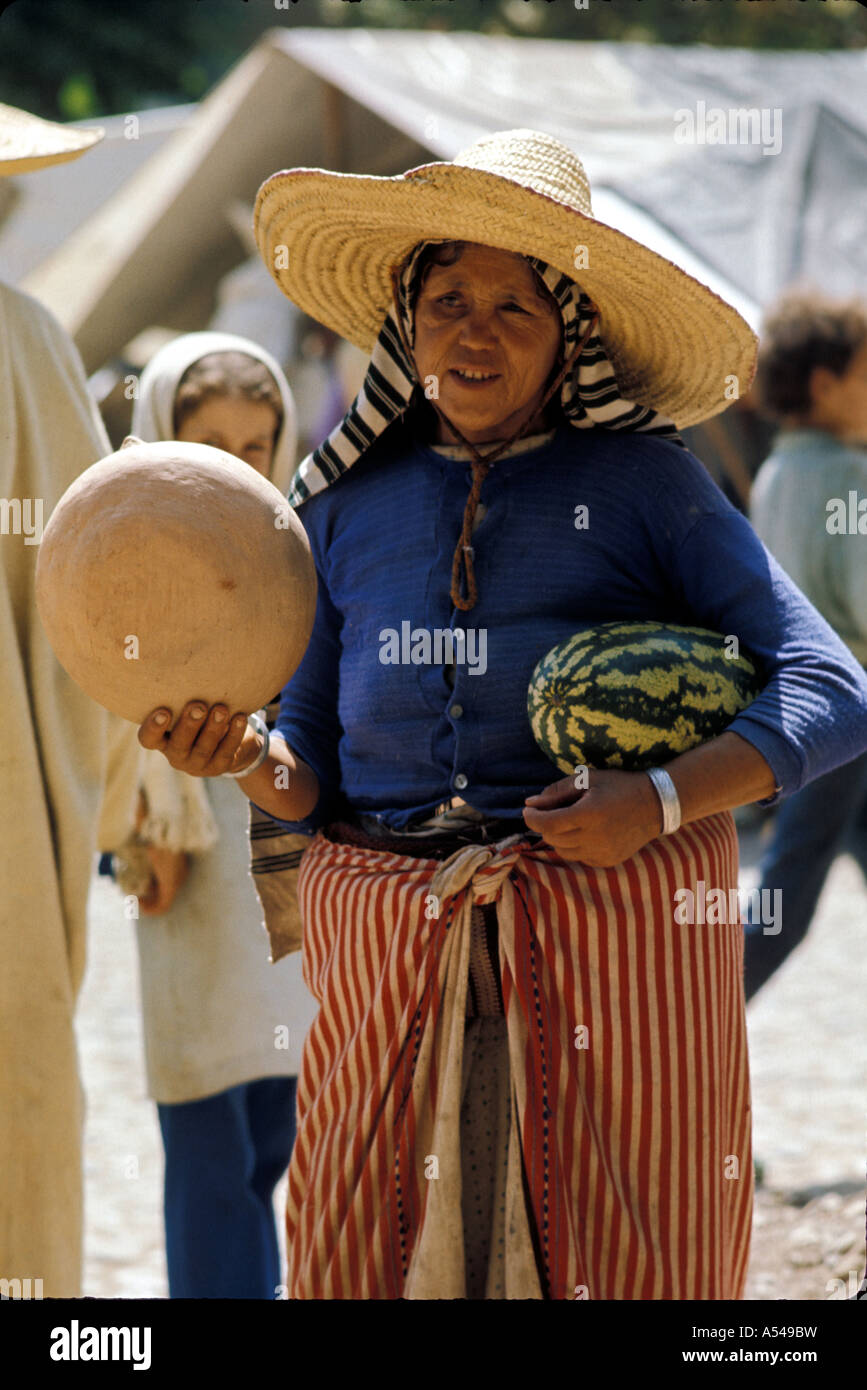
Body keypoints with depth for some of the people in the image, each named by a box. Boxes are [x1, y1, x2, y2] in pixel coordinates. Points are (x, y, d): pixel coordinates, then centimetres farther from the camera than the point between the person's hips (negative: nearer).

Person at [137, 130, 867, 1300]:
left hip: (617, 921, -3)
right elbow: (317, 774, 12)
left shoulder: (643, 478, -1)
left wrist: (662, 802, -18)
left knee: (618, 1259, 1)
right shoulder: (349, 501, 10)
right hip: (393, 942, 3)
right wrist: (250, 760, -10)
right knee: (373, 1261, 3)